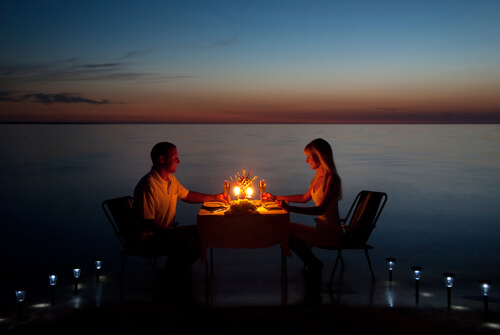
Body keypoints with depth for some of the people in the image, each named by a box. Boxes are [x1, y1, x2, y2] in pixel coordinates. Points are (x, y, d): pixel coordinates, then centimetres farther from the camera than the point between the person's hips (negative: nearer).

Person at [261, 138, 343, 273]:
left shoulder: (331, 178, -18)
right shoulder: (319, 176, 10)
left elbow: (321, 209, -26)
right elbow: (305, 197, 22)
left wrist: (291, 208, -32)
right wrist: (276, 198, 22)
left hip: (330, 232, -9)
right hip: (322, 228, 9)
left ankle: (314, 265, 6)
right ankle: (314, 265, 14)